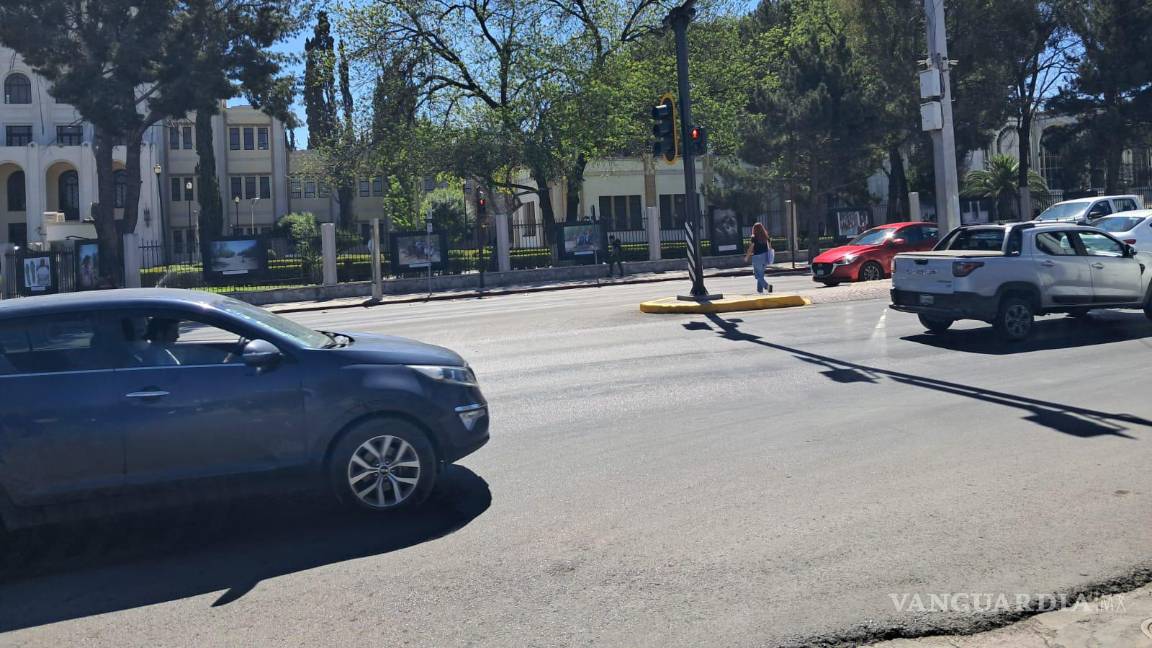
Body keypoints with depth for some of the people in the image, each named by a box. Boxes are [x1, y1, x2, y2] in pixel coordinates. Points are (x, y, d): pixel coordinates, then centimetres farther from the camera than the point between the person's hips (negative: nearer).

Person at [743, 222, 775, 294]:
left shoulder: (754, 238, -12)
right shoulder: (765, 237, 3)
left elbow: (750, 249, -10)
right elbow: (770, 247, 5)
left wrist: (746, 257, 3)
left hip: (757, 257, -6)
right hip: (765, 256, 6)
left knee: (758, 275, 1)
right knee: (761, 274, 17)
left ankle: (767, 286, -20)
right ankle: (760, 290, 20)